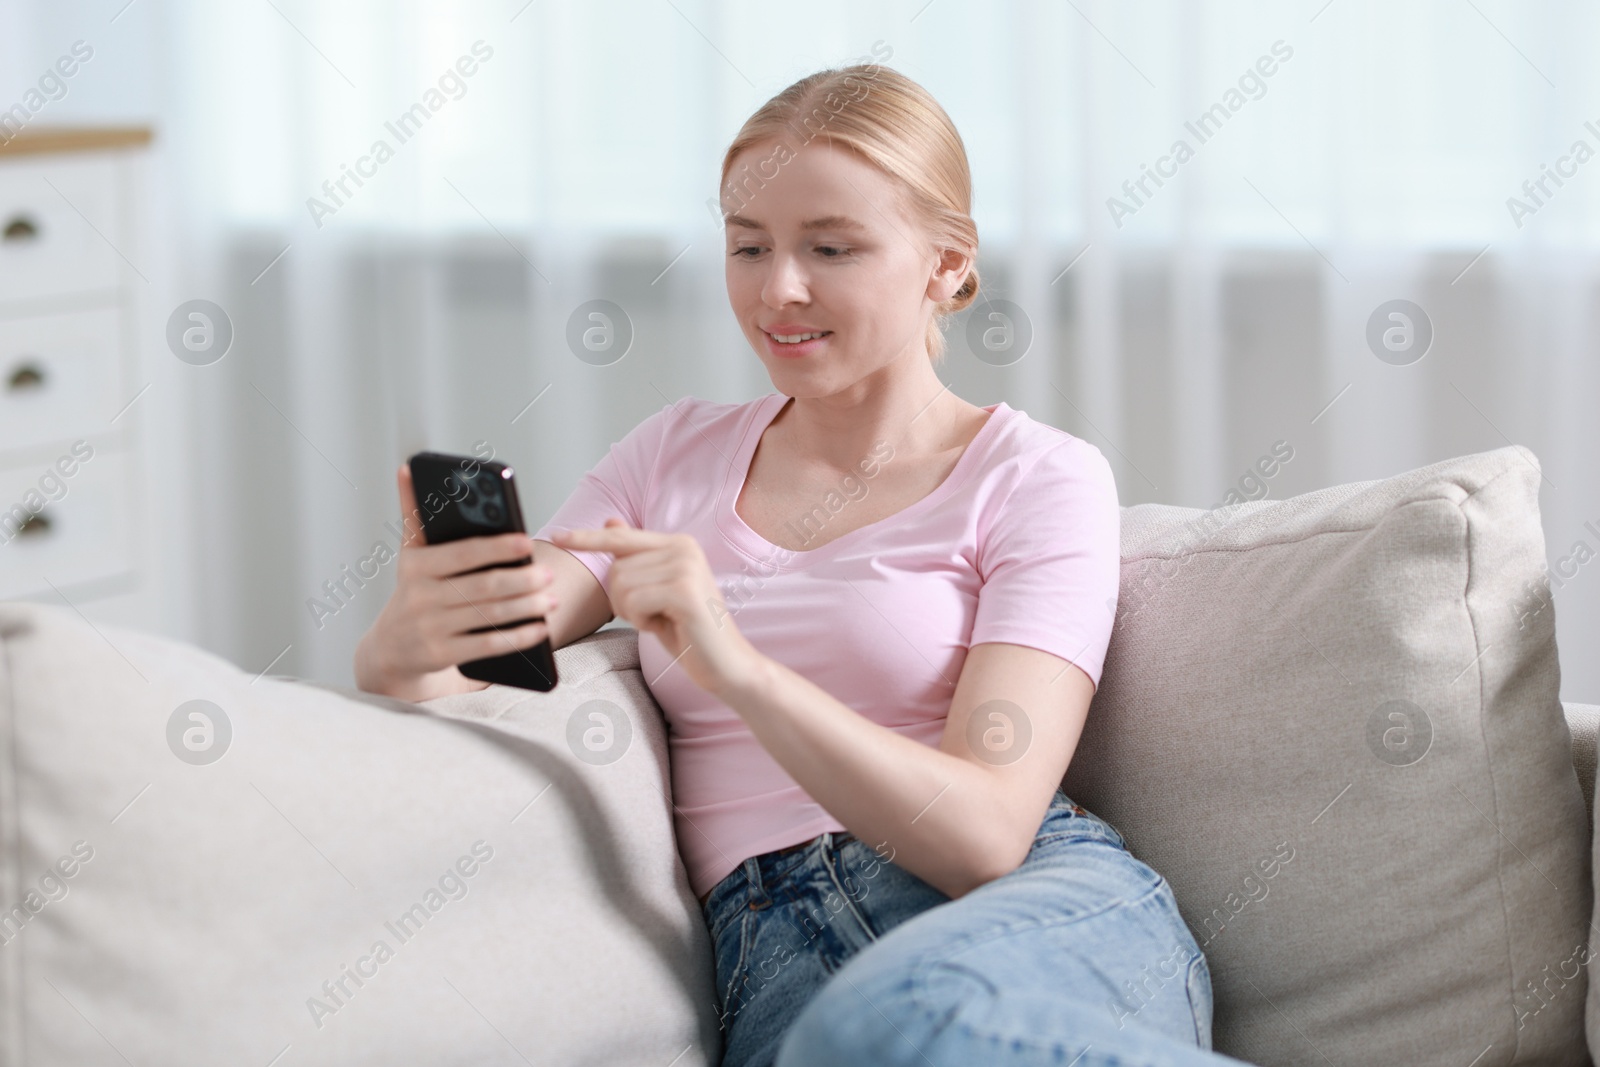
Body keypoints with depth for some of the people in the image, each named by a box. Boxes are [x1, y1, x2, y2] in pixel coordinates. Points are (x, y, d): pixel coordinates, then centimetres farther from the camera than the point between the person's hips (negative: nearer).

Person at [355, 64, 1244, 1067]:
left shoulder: (1039, 478, 6)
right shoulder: (680, 452, 20)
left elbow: (986, 831, -8)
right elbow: (486, 658, 9)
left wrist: (734, 666, -22)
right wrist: (412, 644, -16)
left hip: (1047, 912, -1)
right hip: (775, 949, 2)